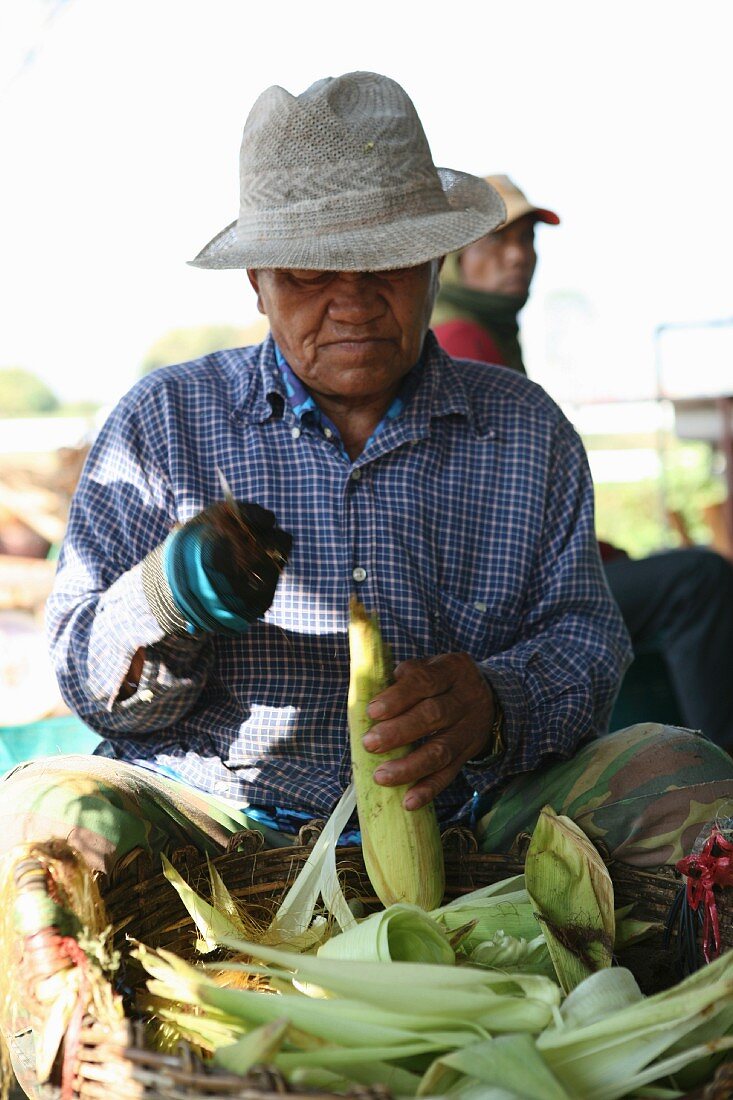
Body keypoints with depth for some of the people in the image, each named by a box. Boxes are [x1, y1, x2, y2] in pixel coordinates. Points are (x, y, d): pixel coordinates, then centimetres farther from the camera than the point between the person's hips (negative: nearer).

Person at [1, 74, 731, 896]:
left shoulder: (527, 432, 11)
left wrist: (499, 703, -21)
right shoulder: (164, 421, 5)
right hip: (221, 821, -1)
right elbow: (86, 680, 4)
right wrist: (166, 602, -21)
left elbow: (582, 634, 4)